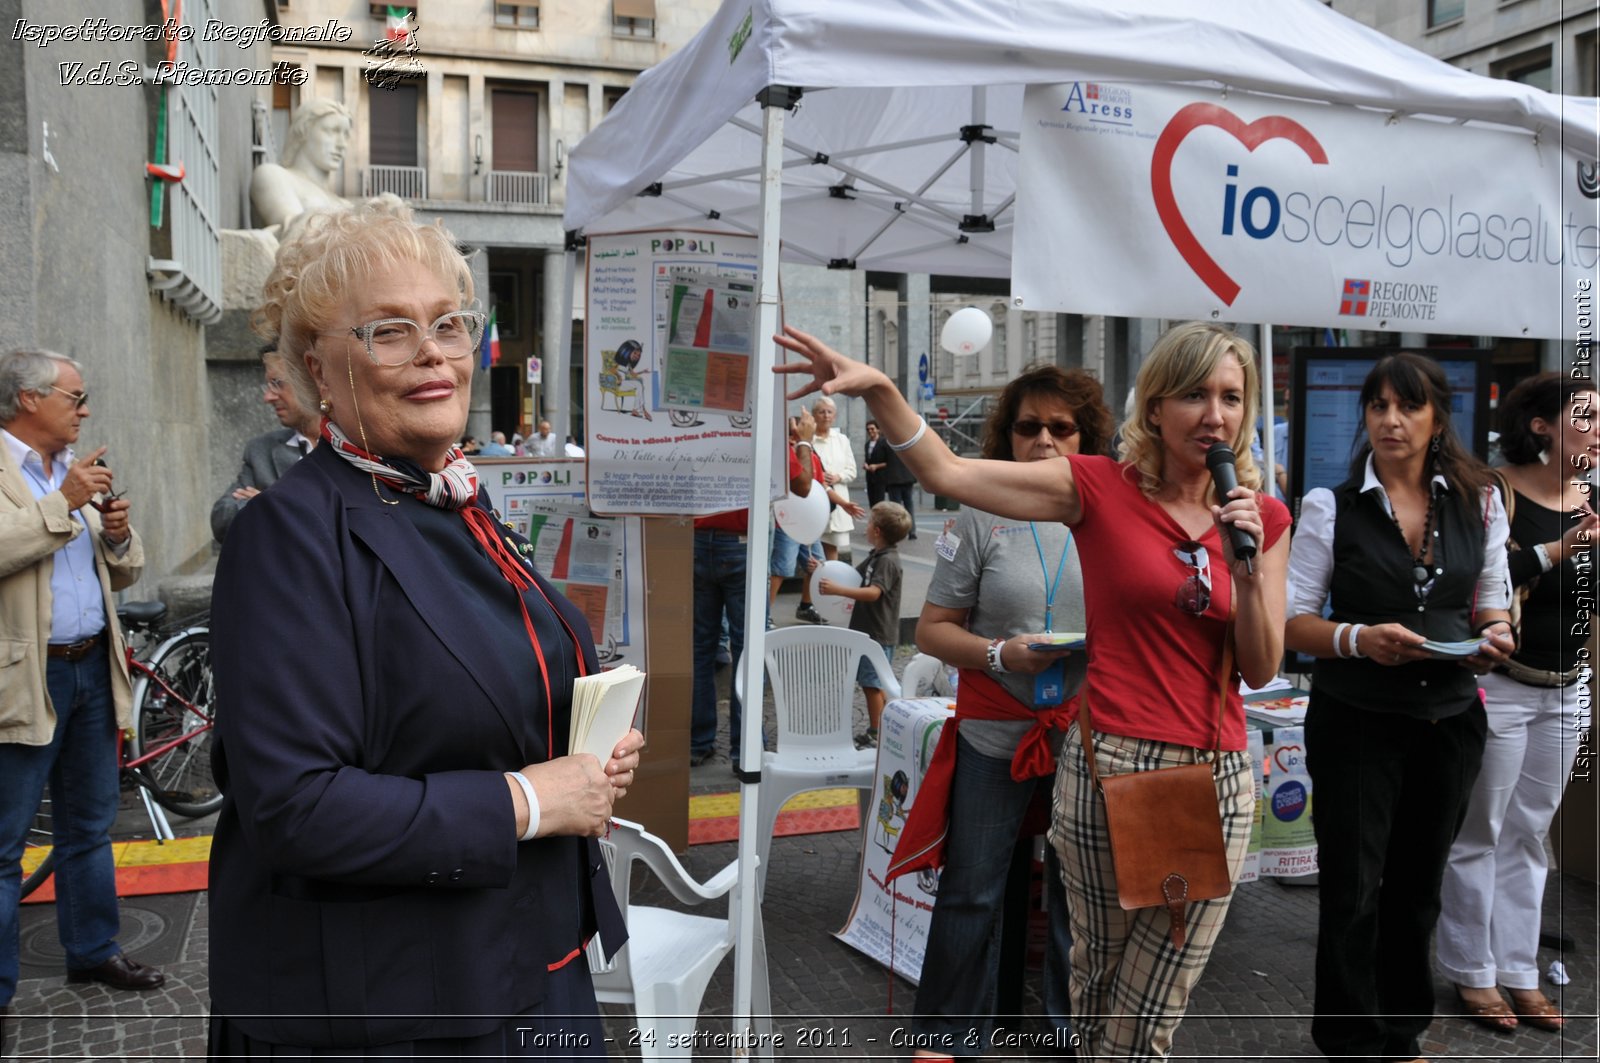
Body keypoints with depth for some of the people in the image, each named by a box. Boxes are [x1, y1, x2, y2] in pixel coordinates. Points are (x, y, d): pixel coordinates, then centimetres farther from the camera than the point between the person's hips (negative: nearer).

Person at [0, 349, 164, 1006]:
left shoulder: (80, 475, 14)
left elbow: (124, 574, 17)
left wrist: (118, 535, -3)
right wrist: (64, 504, -20)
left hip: (93, 668, 7)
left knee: (90, 825, 17)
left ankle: (93, 951, 30)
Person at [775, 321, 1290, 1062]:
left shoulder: (1263, 519, 6)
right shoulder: (1101, 488, -4)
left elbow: (1261, 670, 4)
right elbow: (946, 473, -10)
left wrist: (1249, 569, -11)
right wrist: (878, 389, -22)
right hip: (1108, 764, -2)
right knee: (1098, 982, 14)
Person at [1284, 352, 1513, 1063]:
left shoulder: (1479, 503, 5)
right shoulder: (1330, 507, -5)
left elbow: (1491, 603, 13)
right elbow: (1293, 621, -5)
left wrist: (1494, 636, -10)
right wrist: (1359, 639, -23)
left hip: (1450, 720, 3)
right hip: (1356, 721, -3)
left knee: (1417, 883, 15)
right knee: (1352, 890, 3)